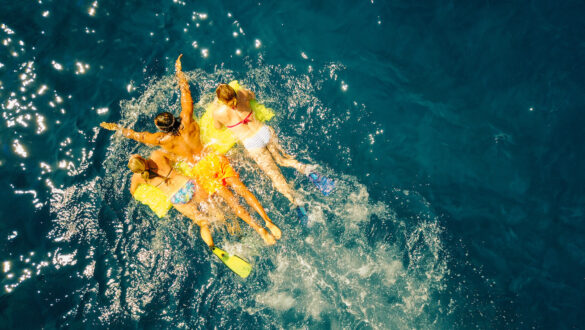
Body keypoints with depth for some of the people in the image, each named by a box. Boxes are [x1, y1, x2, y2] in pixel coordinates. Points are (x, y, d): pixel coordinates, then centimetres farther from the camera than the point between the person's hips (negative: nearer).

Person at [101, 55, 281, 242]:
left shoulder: (163, 140, -5)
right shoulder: (187, 123, -2)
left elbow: (136, 135, 10)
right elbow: (185, 94, 5)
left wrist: (116, 127, 24)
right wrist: (179, 72, 16)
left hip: (201, 171, -3)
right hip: (214, 159, 3)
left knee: (231, 201, 2)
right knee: (242, 190, 0)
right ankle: (269, 222, -3)